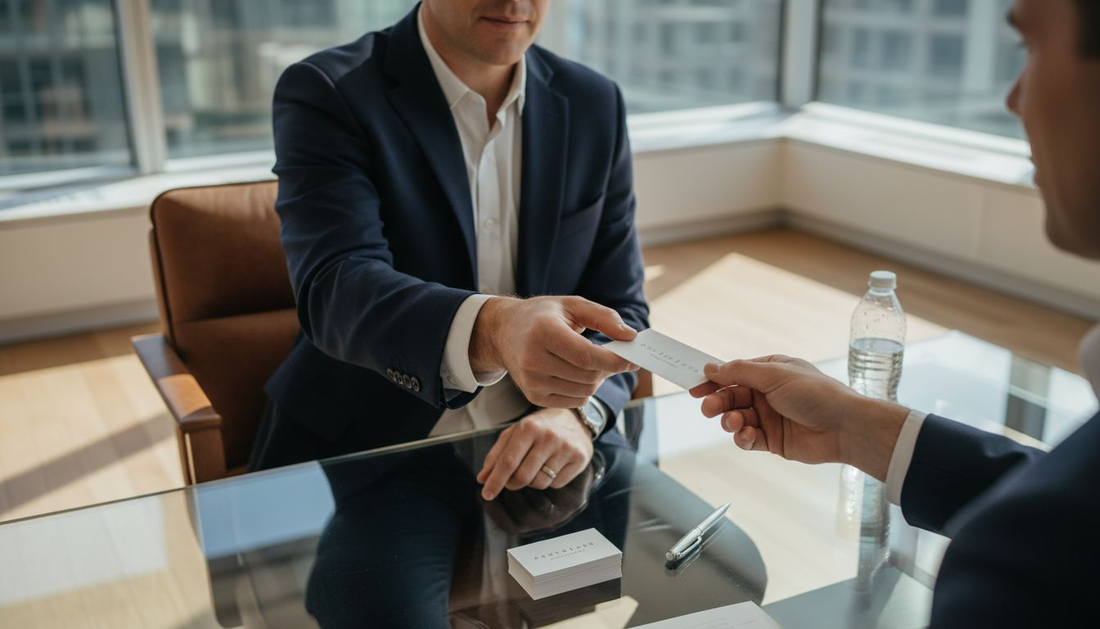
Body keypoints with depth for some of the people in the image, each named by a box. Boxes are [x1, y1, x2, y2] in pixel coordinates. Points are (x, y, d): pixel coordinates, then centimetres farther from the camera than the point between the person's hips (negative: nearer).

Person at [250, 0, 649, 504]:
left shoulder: (595, 106, 5)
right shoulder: (326, 95, -8)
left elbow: (620, 306, 4)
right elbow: (335, 291, -22)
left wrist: (576, 413, -17)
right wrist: (491, 331, -43)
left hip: (529, 463, 4)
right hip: (358, 464, -3)